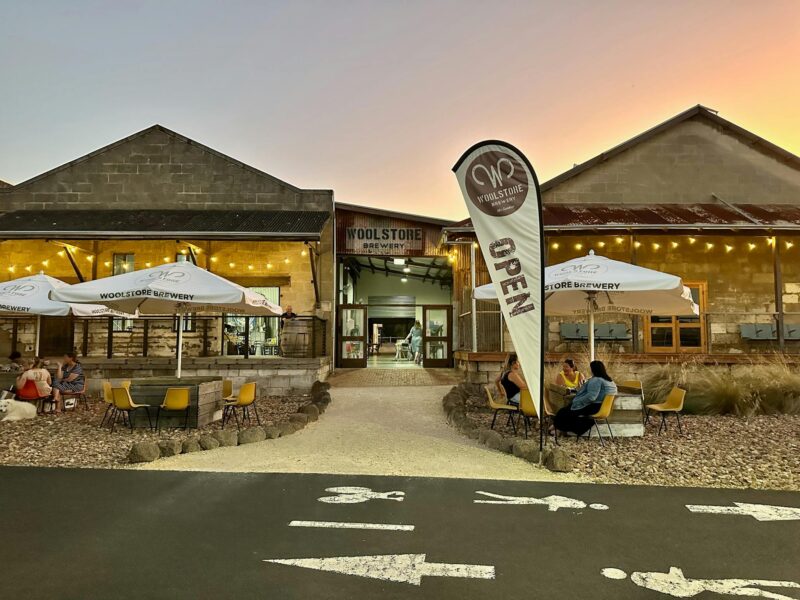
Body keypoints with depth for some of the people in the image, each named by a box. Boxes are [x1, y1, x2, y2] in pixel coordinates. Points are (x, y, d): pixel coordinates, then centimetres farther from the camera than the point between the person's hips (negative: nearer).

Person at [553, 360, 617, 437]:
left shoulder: (596, 380, -19)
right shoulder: (610, 380, 11)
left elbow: (591, 397, -29)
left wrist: (576, 402, -19)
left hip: (593, 407, -10)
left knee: (563, 413, -2)